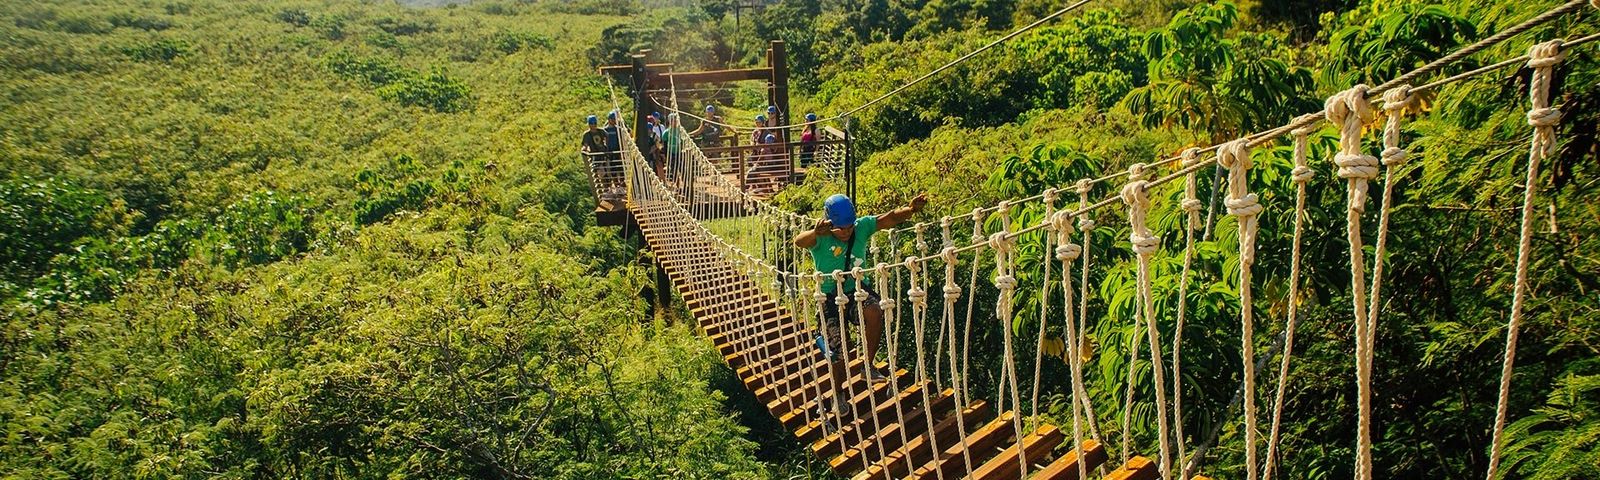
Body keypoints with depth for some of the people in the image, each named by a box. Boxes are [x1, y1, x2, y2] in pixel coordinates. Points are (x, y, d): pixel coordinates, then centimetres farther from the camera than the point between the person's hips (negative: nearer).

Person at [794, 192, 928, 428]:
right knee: (839, 353, -7)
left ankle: (868, 364, -12)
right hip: (832, 297, -2)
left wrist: (911, 209, -37)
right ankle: (837, 395, 25)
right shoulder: (820, 239, -18)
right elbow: (799, 241, -39)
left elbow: (891, 218, -15)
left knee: (874, 311, -34)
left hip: (859, 289, 2)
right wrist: (816, 233, -63)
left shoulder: (862, 227, -8)